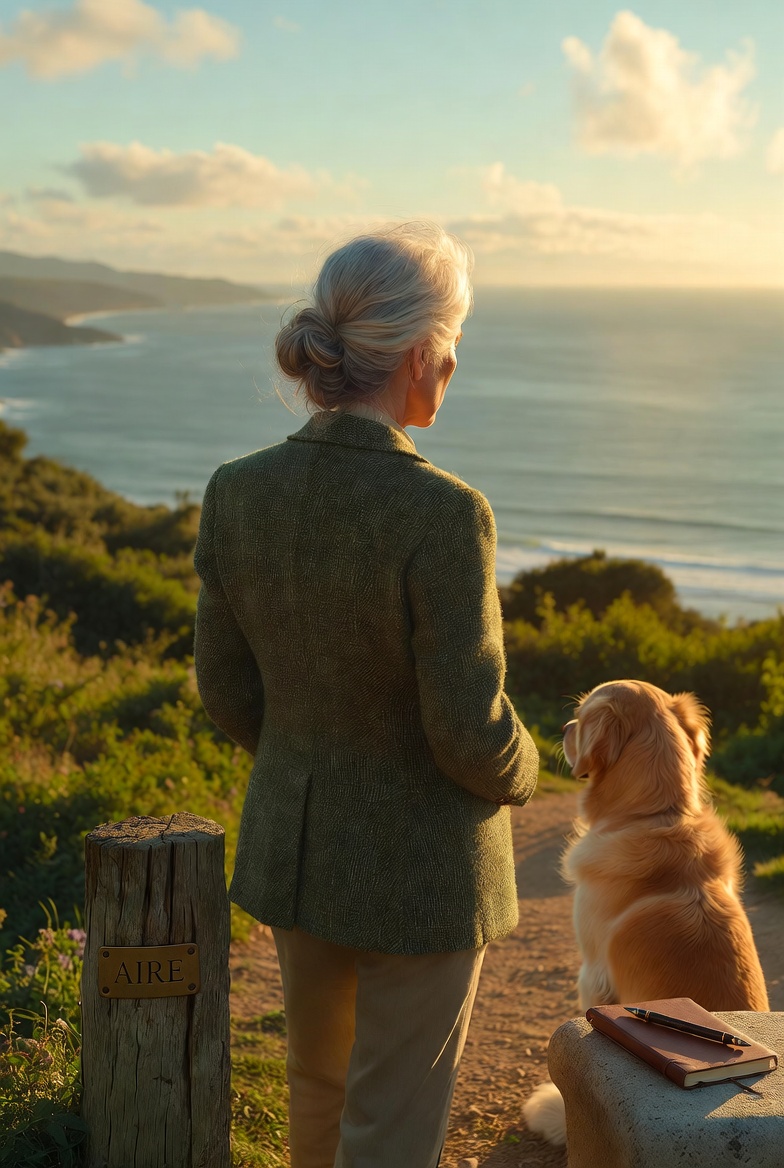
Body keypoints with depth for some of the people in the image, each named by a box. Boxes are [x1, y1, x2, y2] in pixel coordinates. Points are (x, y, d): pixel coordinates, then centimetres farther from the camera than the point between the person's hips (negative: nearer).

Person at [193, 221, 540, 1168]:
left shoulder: (237, 492, -10)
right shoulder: (442, 514, -27)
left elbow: (228, 688, 0)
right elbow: (471, 730, -22)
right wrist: (517, 774, 1)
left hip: (291, 842, 6)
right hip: (420, 866, -5)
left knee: (320, 1079, 29)